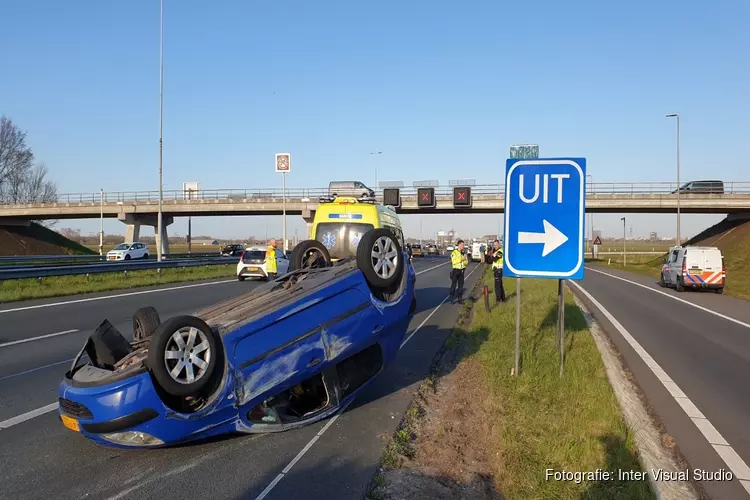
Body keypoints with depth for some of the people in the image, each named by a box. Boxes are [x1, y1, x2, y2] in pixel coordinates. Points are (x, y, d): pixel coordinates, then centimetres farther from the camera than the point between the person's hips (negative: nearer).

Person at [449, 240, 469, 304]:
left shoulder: (463, 253, 9)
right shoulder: (454, 252, -8)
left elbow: (466, 262, 7)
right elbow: (454, 261, -19)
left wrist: (465, 260, -15)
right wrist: (461, 259, -21)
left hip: (462, 270, 5)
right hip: (455, 270, -5)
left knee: (461, 285, 7)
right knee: (453, 285, -3)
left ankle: (460, 298, 14)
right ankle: (452, 298, 5)